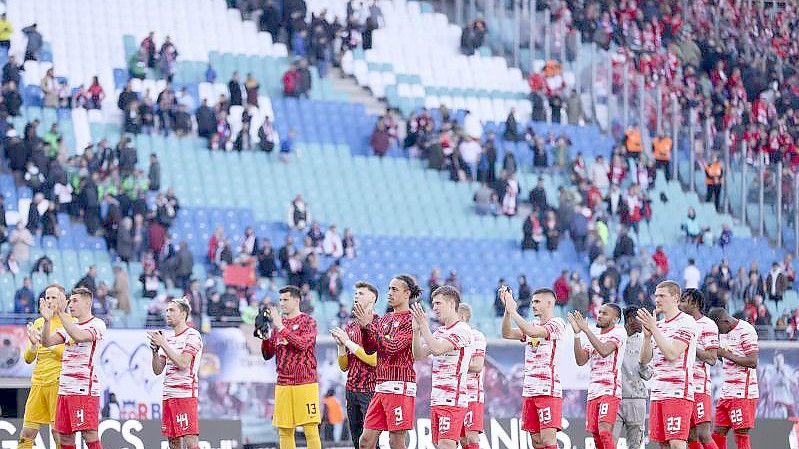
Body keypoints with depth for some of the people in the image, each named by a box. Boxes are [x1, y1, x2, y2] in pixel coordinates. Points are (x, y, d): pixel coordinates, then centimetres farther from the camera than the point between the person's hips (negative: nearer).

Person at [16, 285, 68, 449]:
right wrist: (33, 344, -7)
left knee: (57, 431, -7)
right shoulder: (38, 323, 15)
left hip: (58, 382, -5)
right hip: (38, 382, 5)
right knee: (27, 433, 3)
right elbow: (28, 359, 14)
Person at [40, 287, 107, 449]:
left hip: (85, 390, -8)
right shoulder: (69, 325, 18)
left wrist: (61, 313, -22)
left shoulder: (97, 324, -4)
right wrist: (47, 320, -10)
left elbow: (79, 336, -23)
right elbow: (47, 342, 6)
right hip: (64, 390, 8)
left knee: (90, 436, -13)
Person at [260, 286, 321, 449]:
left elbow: (302, 344, -17)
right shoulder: (278, 322, 15)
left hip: (305, 383, -5)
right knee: (284, 431, 3)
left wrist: (281, 327, -18)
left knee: (311, 430, -8)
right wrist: (265, 336, -3)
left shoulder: (308, 321, 0)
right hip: (283, 385, 5)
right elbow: (267, 355, 14)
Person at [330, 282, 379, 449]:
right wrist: (341, 345, 1)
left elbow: (376, 360, -16)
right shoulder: (350, 327, 16)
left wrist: (349, 343, -11)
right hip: (351, 390, 7)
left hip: (370, 390, -7)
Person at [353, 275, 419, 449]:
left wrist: (370, 325, -14)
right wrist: (364, 327, 0)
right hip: (381, 386, 8)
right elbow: (369, 349, 15)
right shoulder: (385, 319, 19)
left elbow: (392, 346, -17)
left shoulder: (410, 320, -6)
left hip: (400, 387, -8)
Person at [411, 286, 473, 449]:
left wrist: (424, 324, -16)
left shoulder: (461, 330, -8)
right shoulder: (439, 331, 19)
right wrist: (417, 330, 4)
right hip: (437, 399, 9)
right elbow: (419, 355, 15)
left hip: (452, 400, -9)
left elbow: (437, 349, -21)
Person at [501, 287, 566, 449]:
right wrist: (507, 309, -3)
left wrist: (513, 310, -12)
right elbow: (507, 334, 9)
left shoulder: (557, 324, -4)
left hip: (548, 391, -8)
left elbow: (531, 331, -19)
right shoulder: (533, 326, 20)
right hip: (529, 391, 8)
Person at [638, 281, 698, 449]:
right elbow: (644, 359, 15)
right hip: (657, 394, 8)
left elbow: (672, 354, -17)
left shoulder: (686, 322, -6)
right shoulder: (659, 325, 19)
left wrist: (653, 328, -14)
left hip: (678, 393, -8)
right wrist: (647, 335, -1)